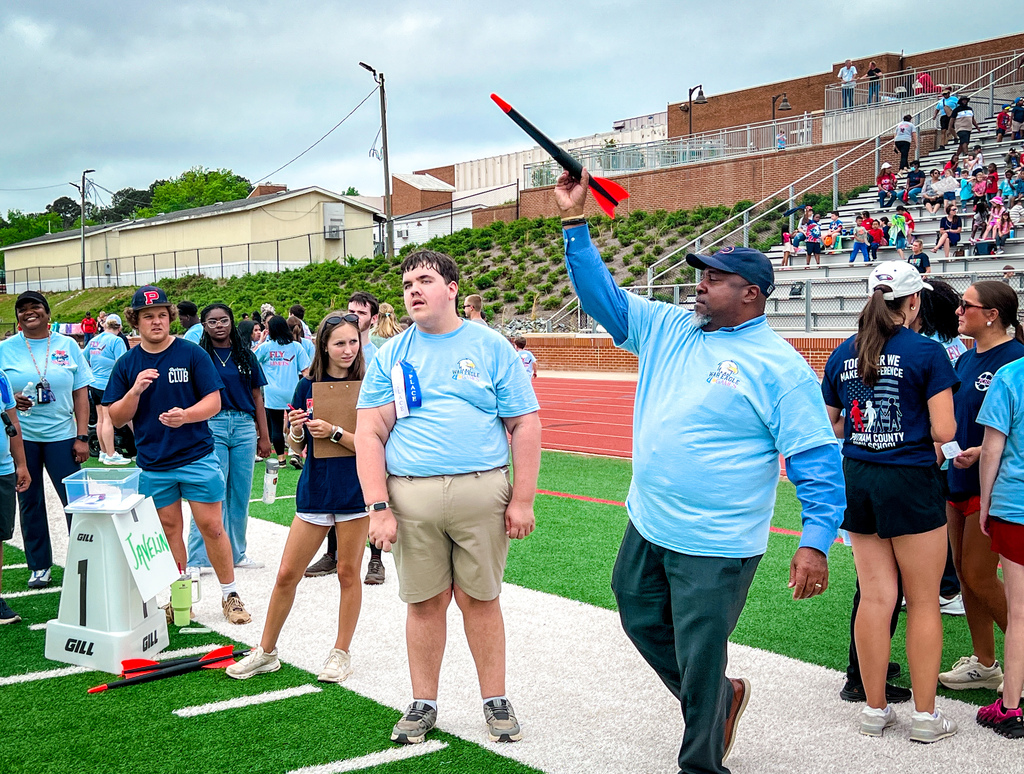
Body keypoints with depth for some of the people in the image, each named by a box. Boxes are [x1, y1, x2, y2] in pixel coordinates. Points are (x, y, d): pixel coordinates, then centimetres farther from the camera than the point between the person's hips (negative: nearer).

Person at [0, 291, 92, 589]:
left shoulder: (68, 346, 4)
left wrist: (82, 437, -2)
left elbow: (81, 394, 4)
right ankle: (39, 566, 21)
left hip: (61, 434, -1)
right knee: (30, 502, 8)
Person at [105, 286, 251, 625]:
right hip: (153, 463, 3)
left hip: (197, 455, -2)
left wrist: (186, 415, -24)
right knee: (169, 529, 9)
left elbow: (214, 401, -5)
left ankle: (230, 596, 11)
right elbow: (116, 418, 4)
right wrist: (135, 391, -15)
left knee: (211, 526, -2)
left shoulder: (192, 354, -3)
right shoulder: (127, 364, 5)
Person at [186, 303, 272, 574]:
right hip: (211, 427, -3)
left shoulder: (245, 356, 11)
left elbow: (257, 396, 12)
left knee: (241, 493, 9)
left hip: (244, 427, 4)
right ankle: (197, 559, -3)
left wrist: (264, 436, 9)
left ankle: (236, 553, 21)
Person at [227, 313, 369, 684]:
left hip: (355, 492, -3)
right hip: (315, 490, 3)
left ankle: (341, 653, 21)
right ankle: (266, 652, 19)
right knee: (287, 573, 5)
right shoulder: (307, 386, 4)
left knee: (348, 573, 7)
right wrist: (295, 432, -12)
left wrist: (334, 432, -20)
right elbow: (296, 447, 9)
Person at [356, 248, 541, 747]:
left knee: (480, 598, 4)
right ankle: (423, 704, 20)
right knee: (425, 601, 7)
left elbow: (525, 426, 4)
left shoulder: (491, 347, 5)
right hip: (410, 495, 1)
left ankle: (495, 701, 19)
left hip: (482, 490, -1)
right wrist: (378, 507, -5)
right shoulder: (390, 355, 9)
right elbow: (370, 434, 4)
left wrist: (522, 500, -2)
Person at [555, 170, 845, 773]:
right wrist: (575, 222, -2)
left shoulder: (781, 367, -13)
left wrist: (816, 542, -22)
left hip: (716, 548, -7)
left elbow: (817, 461, -15)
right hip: (647, 527, 8)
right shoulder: (669, 329, 5)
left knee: (699, 662, 2)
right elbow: (601, 293, 7)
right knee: (641, 621, 23)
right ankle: (721, 697, 46)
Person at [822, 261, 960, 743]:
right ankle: (925, 716, 15)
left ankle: (875, 710, 19)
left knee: (875, 596, 11)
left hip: (856, 479, 5)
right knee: (924, 601, 8)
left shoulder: (843, 354, 5)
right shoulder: (927, 352, -10)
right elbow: (943, 431, -13)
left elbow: (829, 425, 12)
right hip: (910, 481, -5)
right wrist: (916, 423, 7)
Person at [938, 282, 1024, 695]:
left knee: (979, 576, -6)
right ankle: (983, 663, 23)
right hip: (958, 478, 9)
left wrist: (981, 451, -26)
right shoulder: (966, 358, 12)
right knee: (964, 572, 12)